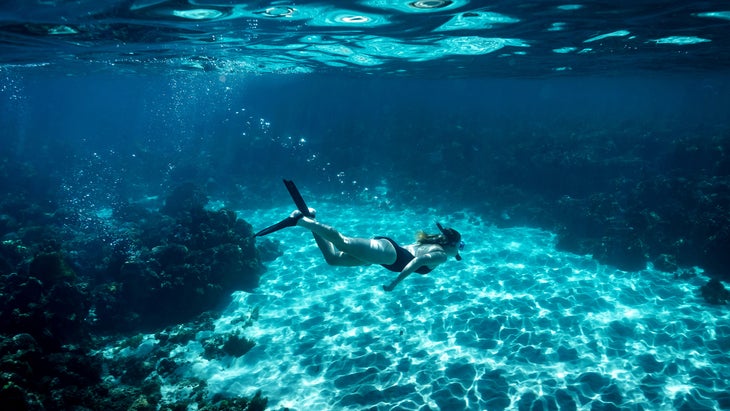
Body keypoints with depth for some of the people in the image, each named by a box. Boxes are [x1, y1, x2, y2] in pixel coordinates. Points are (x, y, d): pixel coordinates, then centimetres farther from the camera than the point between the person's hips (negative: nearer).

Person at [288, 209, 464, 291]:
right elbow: (418, 260, -17)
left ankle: (308, 219, -9)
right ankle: (301, 219, -25)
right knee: (343, 243, -19)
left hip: (384, 247, 8)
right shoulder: (441, 255, 1)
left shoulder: (432, 243, 27)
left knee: (333, 258, 0)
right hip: (387, 251, -8)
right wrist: (395, 282, -17)